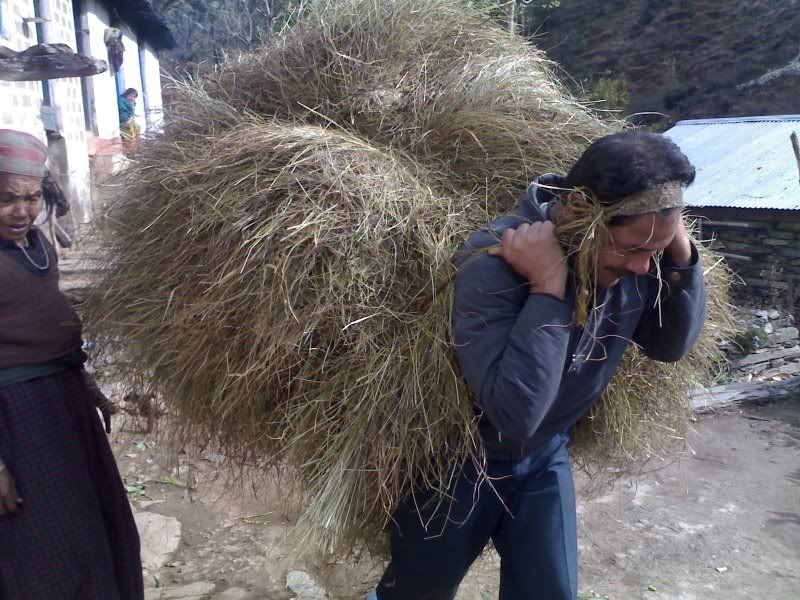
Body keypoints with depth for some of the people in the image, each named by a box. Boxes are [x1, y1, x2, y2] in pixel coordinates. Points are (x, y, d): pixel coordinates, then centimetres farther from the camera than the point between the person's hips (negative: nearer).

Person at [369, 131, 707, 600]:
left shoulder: (632, 255, -14)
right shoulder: (493, 264, -35)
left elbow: (671, 345, -3)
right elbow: (515, 413, -40)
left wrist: (681, 255, -19)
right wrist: (548, 286, -42)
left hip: (546, 456, 5)